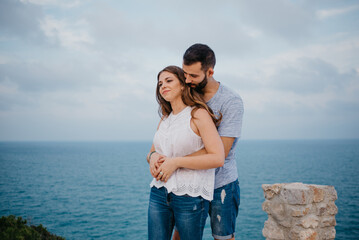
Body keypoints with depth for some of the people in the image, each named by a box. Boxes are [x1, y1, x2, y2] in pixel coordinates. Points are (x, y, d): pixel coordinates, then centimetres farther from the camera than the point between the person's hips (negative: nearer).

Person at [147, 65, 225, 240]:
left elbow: (218, 158, -15)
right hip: (159, 193, 6)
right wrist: (153, 157, -4)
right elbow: (151, 152, 22)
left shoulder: (198, 114, -7)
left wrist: (176, 162, -17)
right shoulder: (165, 119, 14)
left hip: (191, 197, -6)